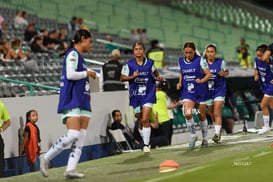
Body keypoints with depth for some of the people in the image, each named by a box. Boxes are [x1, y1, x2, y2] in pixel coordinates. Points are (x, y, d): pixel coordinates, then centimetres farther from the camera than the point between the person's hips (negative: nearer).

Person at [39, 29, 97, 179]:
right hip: (71, 102, -10)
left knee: (80, 138, -1)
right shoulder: (73, 54, -7)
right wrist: (87, 73, -8)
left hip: (82, 102, 10)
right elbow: (70, 74, -20)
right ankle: (45, 158, -6)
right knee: (73, 135, -20)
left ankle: (70, 170, -7)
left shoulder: (79, 56, 20)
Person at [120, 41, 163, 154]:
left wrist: (158, 77, 0)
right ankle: (145, 142, 29)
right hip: (135, 95, 2)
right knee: (140, 121, 10)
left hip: (148, 95, -2)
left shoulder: (150, 63, 0)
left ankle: (146, 145, -12)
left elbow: (154, 71, 20)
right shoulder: (129, 64, -3)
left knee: (145, 120, -14)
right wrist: (133, 76, -17)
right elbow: (122, 78, -1)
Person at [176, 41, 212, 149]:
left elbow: (209, 74, -5)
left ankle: (205, 139, 25)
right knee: (188, 114, -19)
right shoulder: (181, 61, 4)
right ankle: (193, 136, 0)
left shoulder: (200, 60, -8)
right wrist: (180, 82, 4)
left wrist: (201, 80, -22)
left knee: (202, 116, 8)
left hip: (201, 91, -2)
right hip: (187, 92, 2)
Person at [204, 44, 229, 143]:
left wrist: (223, 73, -15)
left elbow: (227, 72, 7)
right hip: (208, 90, 4)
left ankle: (217, 133, -16)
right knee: (211, 113, 15)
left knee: (217, 113, -14)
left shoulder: (221, 62, -7)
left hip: (219, 90, -4)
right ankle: (218, 129, 38)